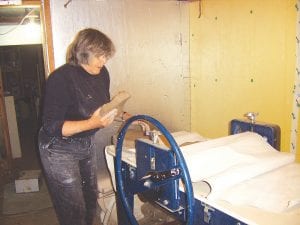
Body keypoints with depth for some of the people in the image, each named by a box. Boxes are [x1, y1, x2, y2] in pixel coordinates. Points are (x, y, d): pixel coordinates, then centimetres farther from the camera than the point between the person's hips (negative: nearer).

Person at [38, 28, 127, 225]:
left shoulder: (102, 74, -5)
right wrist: (93, 123, -37)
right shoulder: (61, 79, -25)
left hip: (87, 144, 7)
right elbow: (52, 127, -26)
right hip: (60, 149, -7)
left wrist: (129, 117, -3)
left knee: (91, 198, 20)